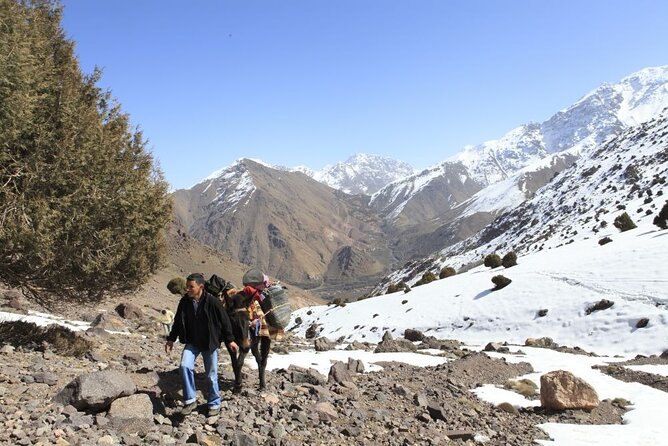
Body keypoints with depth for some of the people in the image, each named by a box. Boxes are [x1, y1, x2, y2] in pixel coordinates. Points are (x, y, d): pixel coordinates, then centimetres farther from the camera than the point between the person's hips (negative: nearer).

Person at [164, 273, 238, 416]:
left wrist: (230, 340, -5)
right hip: (192, 342, 3)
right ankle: (190, 400, -4)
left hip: (210, 343, -3)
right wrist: (171, 339, 7)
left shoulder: (212, 302, -20)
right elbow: (178, 321, 6)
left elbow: (224, 321, -10)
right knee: (185, 366, -19)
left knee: (211, 375, 6)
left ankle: (214, 404, 27)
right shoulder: (184, 301, -9)